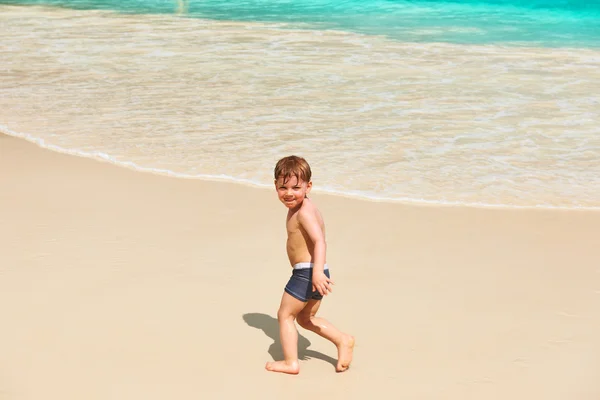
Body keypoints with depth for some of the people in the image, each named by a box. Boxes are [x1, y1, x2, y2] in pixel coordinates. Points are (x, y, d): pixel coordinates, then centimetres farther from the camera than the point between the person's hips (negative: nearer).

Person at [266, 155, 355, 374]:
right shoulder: (301, 207, 14)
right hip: (312, 273, 10)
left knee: (285, 314, 4)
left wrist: (317, 271, -42)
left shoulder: (303, 212, -18)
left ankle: (290, 362, 7)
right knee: (306, 318, 23)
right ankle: (343, 340, 18)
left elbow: (320, 241, -30)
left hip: (306, 273, -10)